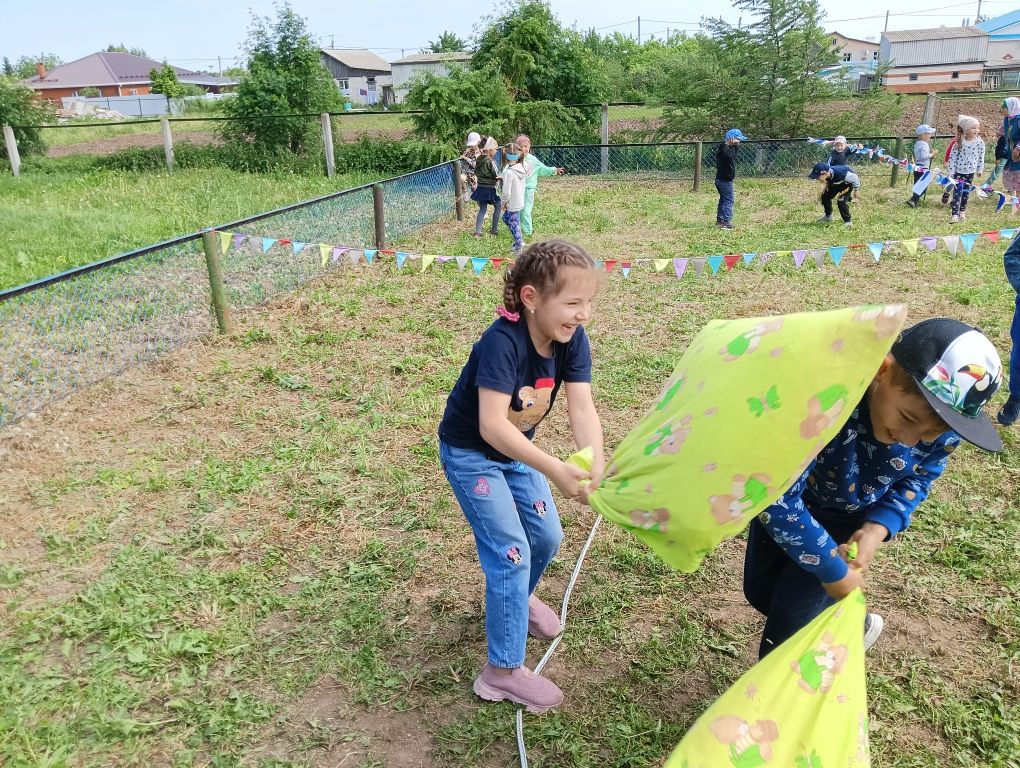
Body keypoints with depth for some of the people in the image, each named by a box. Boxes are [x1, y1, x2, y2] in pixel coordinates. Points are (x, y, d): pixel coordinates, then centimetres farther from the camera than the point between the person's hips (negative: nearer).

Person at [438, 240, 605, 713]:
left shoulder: (572, 338, -16)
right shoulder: (502, 342, -35)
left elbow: (581, 407, -25)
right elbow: (492, 425, -44)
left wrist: (595, 465, -42)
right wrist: (555, 471, -52)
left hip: (515, 448, 7)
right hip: (470, 453, -7)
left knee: (546, 537, 13)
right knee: (511, 552, -9)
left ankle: (517, 598, 45)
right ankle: (502, 671, 6)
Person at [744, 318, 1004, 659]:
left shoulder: (944, 422, -27)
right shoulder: (822, 399, -44)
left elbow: (918, 479, -4)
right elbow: (776, 496, -39)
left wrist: (878, 529, -22)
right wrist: (833, 570, -31)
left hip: (849, 520, 1)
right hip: (785, 500, -1)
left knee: (786, 628, -1)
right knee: (760, 594, 18)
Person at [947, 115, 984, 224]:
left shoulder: (980, 142, -7)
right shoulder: (959, 142, -12)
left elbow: (981, 157, 4)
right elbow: (953, 156, -8)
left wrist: (980, 169, 10)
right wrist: (951, 171, -9)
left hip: (970, 171, 3)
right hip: (958, 171, -3)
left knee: (966, 192, 12)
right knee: (957, 192, -8)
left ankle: (962, 211, 28)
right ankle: (954, 214, -12)